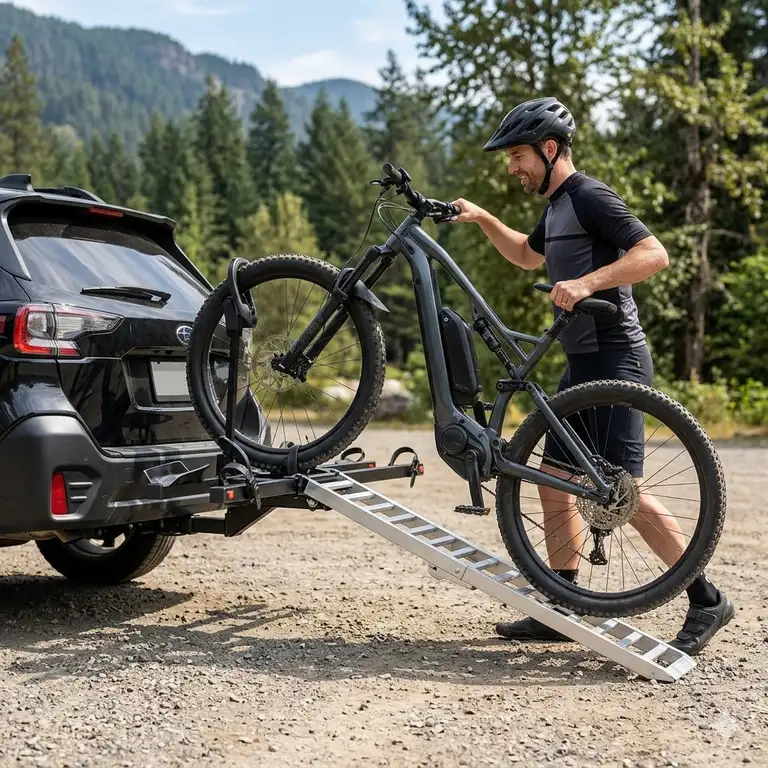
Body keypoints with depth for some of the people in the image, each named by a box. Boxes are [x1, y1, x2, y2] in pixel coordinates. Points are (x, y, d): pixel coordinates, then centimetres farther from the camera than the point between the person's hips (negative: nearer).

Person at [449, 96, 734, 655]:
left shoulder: (590, 196, -11)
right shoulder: (557, 205, 18)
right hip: (584, 362, 10)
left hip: (613, 359, -10)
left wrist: (586, 282, -29)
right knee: (555, 482, 9)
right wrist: (482, 219, 25)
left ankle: (707, 600, 1)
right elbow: (528, 255, 37)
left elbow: (654, 254, -21)